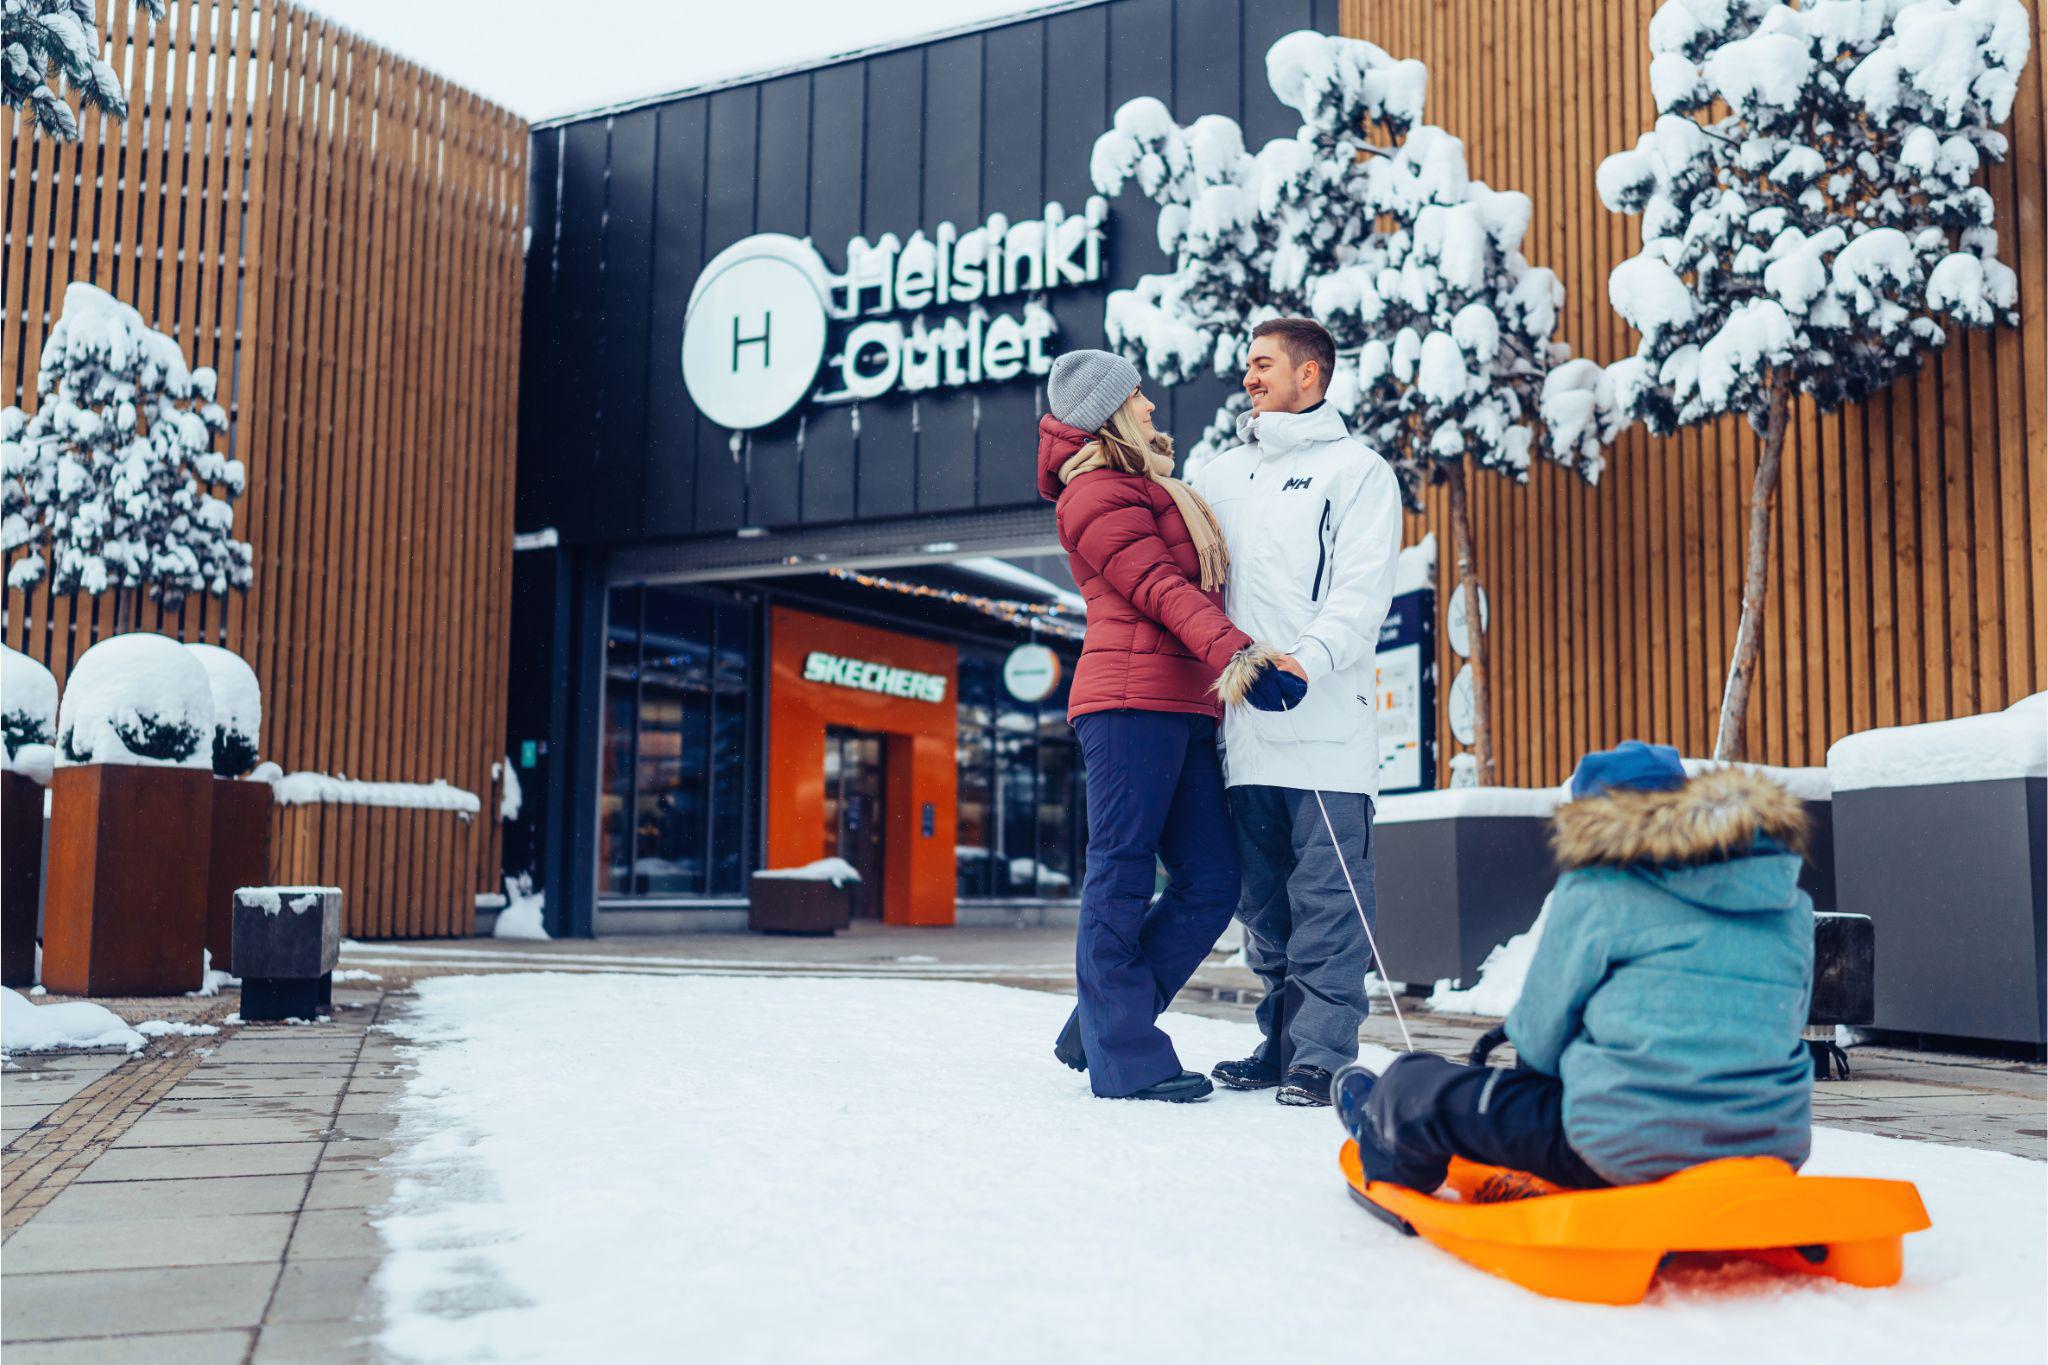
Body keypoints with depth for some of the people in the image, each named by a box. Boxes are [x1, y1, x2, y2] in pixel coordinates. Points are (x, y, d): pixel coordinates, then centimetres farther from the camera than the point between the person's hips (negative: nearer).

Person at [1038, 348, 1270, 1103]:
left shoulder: (1149, 487, 29)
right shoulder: (1097, 492, -2)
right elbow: (1160, 587, -15)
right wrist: (1238, 653, -25)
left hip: (1184, 707, 9)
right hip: (1132, 699, -9)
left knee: (1211, 882, 4)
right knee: (1122, 877, -6)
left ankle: (1097, 1027, 12)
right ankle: (1125, 1058, -2)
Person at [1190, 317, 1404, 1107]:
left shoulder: (1357, 471, 6)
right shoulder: (1219, 476, 22)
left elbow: (1362, 588, -7)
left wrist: (1309, 658, -22)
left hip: (1326, 721, -5)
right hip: (1243, 724, 5)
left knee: (1326, 897, -5)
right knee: (1262, 899, 10)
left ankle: (1321, 1053, -1)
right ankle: (1281, 1042, 19)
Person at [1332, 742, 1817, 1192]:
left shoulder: (1593, 893, -7)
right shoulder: (1791, 902, 9)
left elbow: (1539, 1042, -2)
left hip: (1625, 1153, -6)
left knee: (1424, 1086, 16)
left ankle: (1381, 1141, 48)